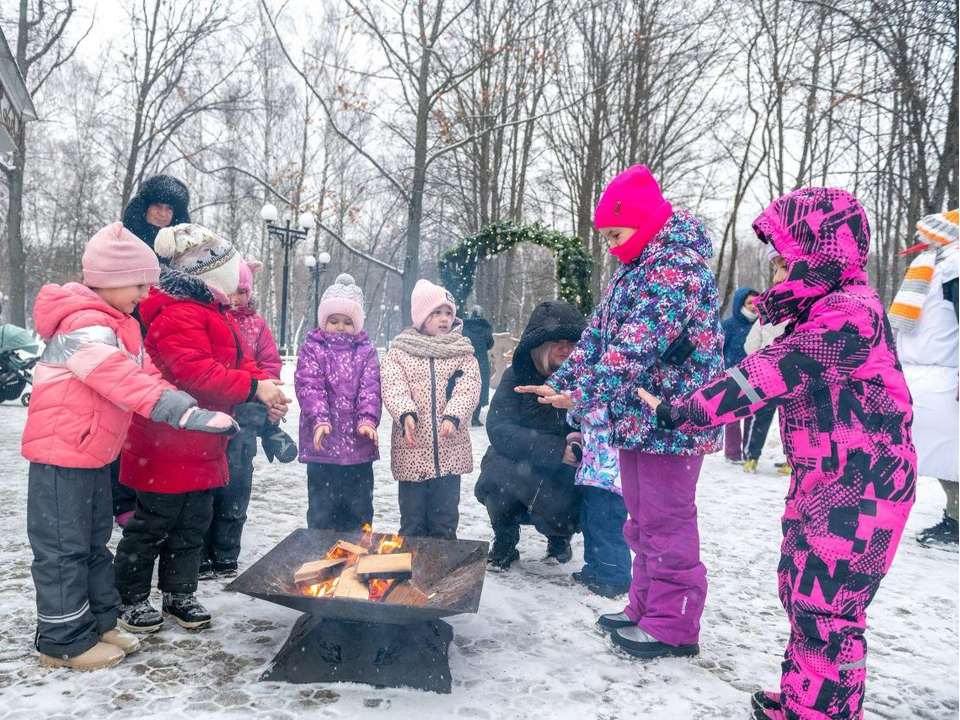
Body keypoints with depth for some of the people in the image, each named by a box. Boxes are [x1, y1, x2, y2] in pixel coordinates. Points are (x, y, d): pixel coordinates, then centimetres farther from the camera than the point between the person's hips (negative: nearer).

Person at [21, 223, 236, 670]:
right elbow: (123, 381, -34)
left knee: (94, 540, 18)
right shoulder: (83, 325, -22)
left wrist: (189, 406, -8)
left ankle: (98, 622, 30)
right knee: (64, 547, 1)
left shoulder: (118, 324, 11)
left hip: (94, 452, 10)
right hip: (62, 451, -10)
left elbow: (145, 374, 7)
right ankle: (65, 642, 14)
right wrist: (185, 413, -40)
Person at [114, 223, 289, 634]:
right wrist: (254, 388, -26)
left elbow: (237, 362, 16)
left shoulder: (215, 313, 15)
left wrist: (267, 389, -2)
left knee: (193, 523, 16)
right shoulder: (179, 315, -20)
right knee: (153, 524, 4)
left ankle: (179, 594, 30)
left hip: (203, 446, 10)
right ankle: (131, 599, 22)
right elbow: (196, 374, -30)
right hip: (168, 444, -10)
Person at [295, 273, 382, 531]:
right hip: (322, 443, -1)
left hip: (359, 444, 2)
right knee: (321, 513, 9)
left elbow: (370, 388, -3)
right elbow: (309, 387, -10)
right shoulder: (312, 349, 2)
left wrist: (368, 419, -19)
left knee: (359, 510, 12)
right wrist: (319, 419, -25)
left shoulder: (366, 351, 7)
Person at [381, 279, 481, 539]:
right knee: (412, 519, 9)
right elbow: (393, 386, -10)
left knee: (445, 517, 10)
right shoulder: (399, 351, 4)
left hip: (450, 448, 1)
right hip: (411, 448, -1)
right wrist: (406, 413, -29)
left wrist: (453, 417, -24)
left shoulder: (462, 352, 8)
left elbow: (468, 388, -6)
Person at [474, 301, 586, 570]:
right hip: (519, 471, 0)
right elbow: (498, 428, -22)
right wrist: (555, 449, -31)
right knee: (499, 463, -32)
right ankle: (505, 542, -1)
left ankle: (559, 536, 16)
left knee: (565, 515, -28)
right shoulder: (517, 376, -11)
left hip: (564, 477, 1)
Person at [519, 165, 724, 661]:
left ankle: (673, 624, 13)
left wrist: (585, 395, -29)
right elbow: (599, 332, 15)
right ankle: (645, 609, 31)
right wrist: (561, 383, 5)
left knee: (666, 522, -1)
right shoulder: (633, 269, 16)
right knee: (641, 521, 17)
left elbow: (638, 343, -27)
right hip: (636, 420, 10)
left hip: (671, 421, -10)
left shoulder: (676, 266, -17)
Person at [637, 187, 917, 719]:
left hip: (859, 489, -10)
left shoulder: (851, 311, -20)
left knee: (825, 607, -3)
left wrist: (681, 411, -25)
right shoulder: (825, 308, 13)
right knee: (799, 589, 17)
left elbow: (774, 373, -27)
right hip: (820, 480, 10)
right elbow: (782, 377, 19)